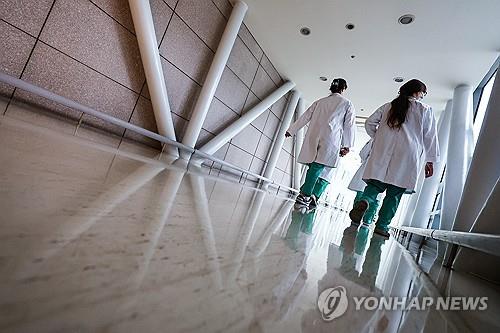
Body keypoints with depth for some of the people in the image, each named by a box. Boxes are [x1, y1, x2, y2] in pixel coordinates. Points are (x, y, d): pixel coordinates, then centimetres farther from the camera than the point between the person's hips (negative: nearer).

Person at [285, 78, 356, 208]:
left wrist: (291, 130, 26)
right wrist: (346, 145, 9)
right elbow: (349, 125, 8)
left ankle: (307, 193, 0)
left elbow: (305, 117, 22)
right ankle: (304, 195, -14)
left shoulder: (320, 101, 23)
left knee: (314, 166, 7)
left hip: (313, 137, 4)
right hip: (330, 139, -4)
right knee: (318, 166, -9)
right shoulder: (347, 103, 14)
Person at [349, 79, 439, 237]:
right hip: (407, 157, -2)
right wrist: (430, 161, 9)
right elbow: (430, 136, 6)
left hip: (383, 154, 2)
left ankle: (364, 200, -27)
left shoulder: (388, 106, 14)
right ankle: (382, 225, 2)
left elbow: (370, 122, 12)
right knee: (394, 194, 3)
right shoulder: (425, 110, 8)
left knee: (375, 184, 4)